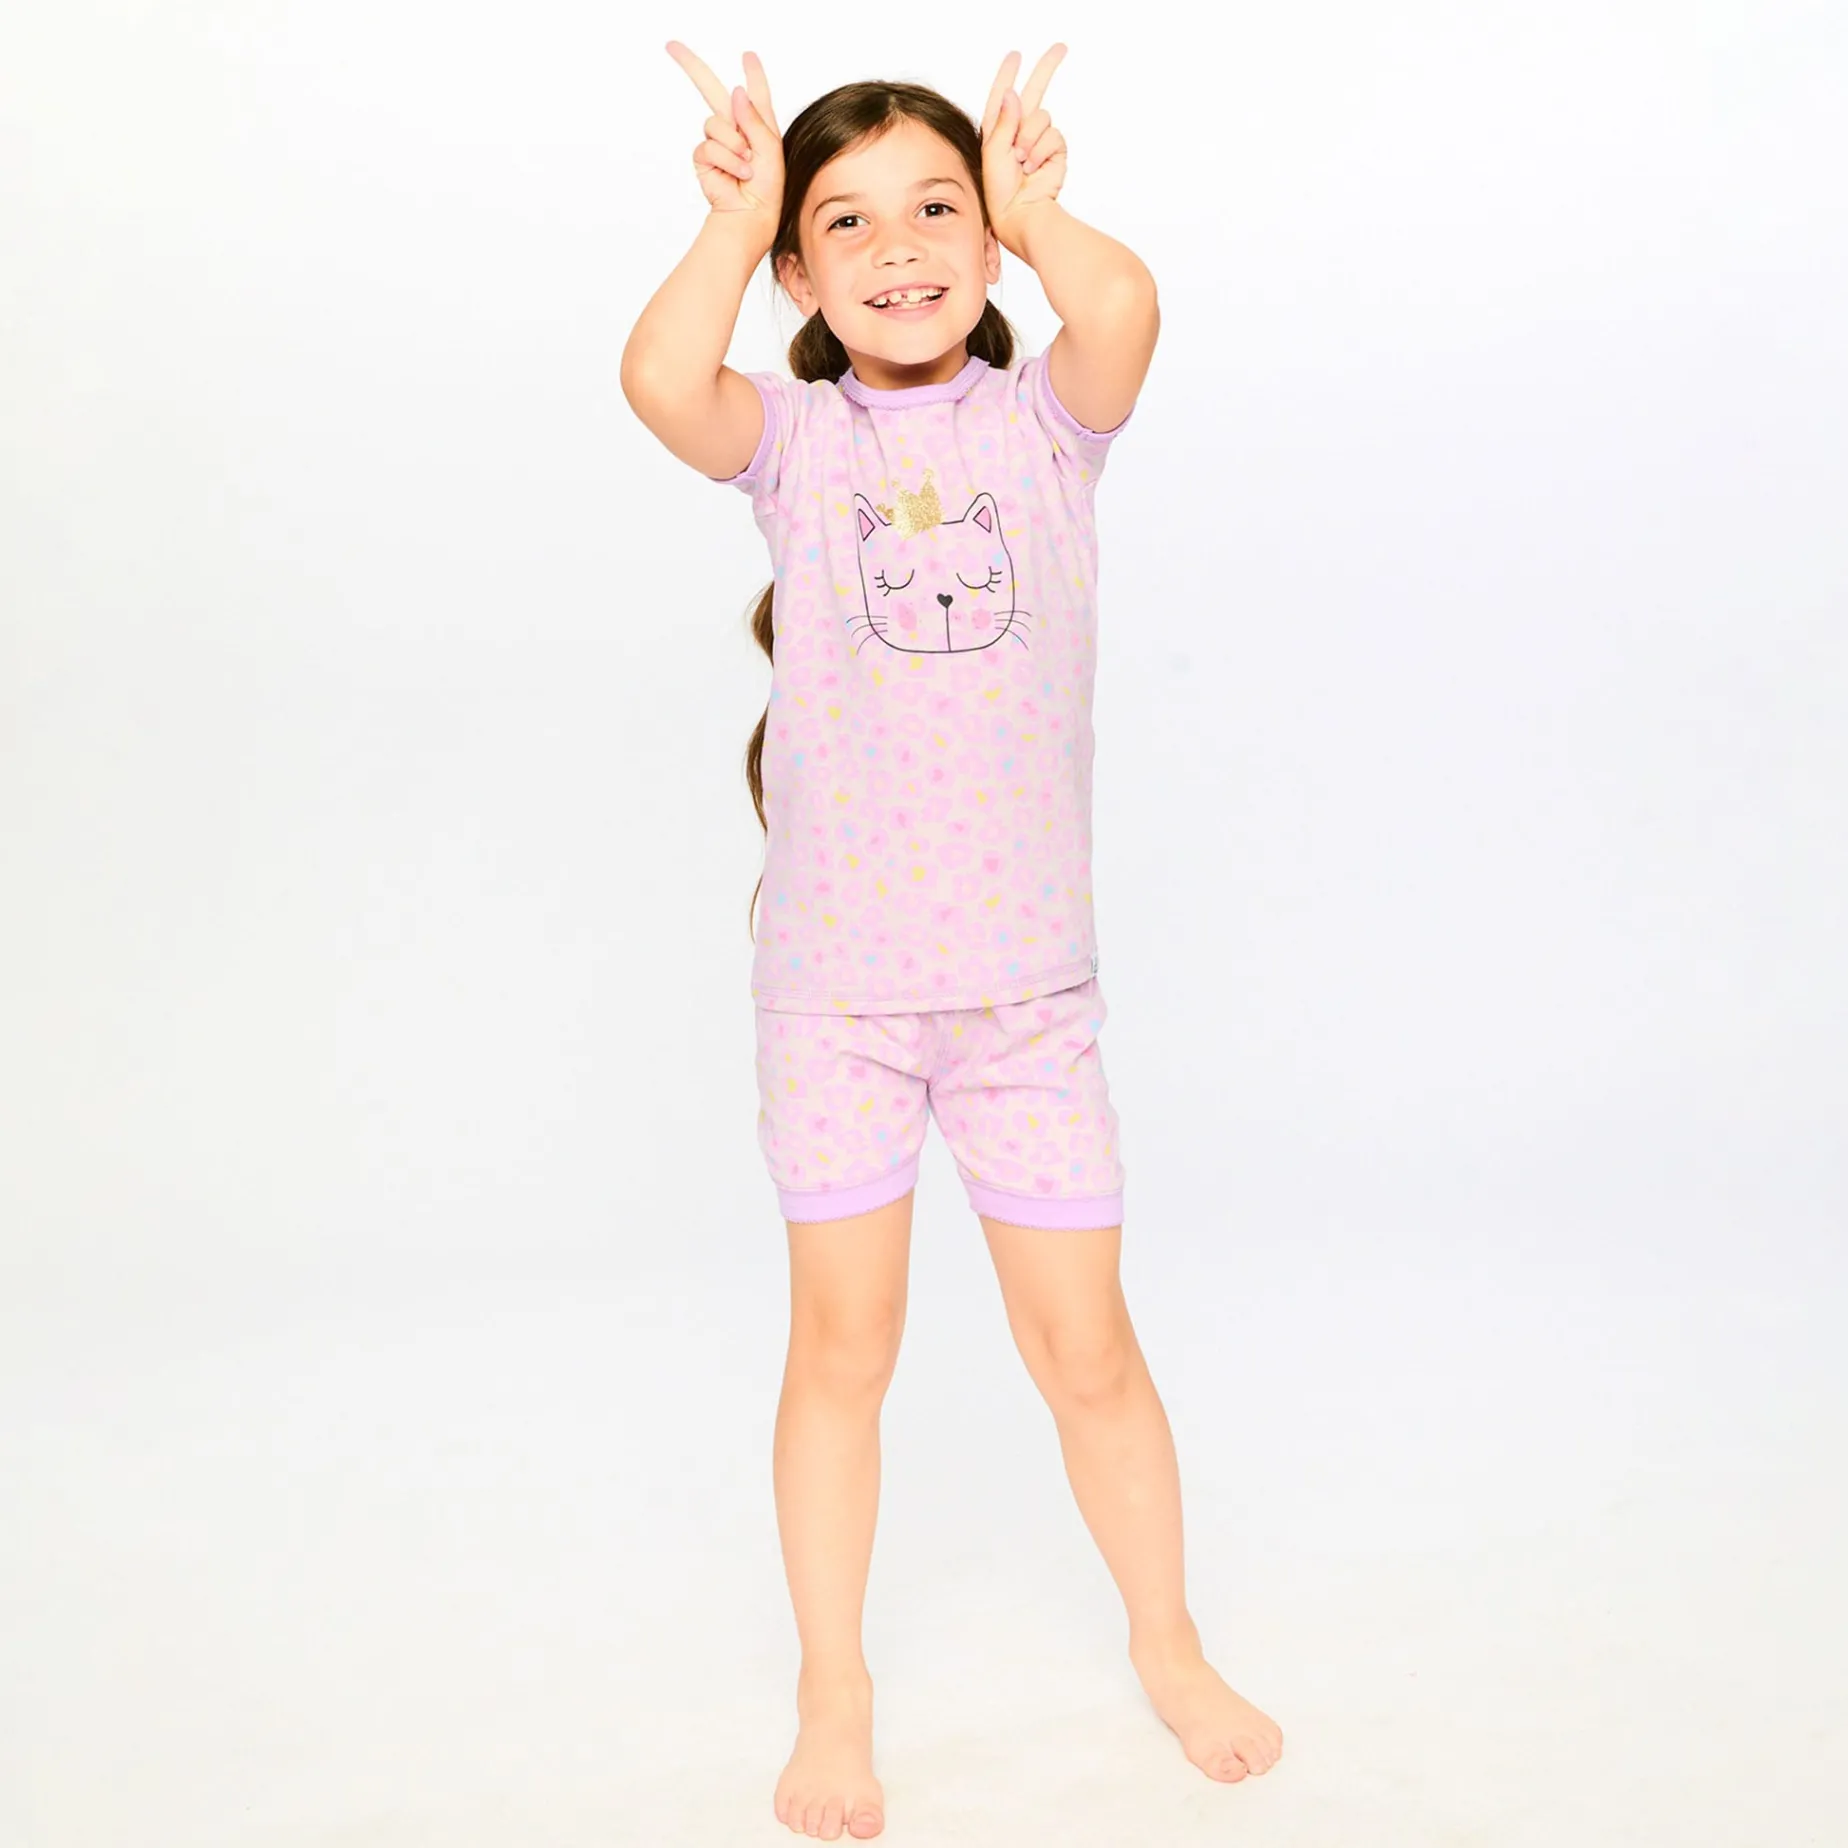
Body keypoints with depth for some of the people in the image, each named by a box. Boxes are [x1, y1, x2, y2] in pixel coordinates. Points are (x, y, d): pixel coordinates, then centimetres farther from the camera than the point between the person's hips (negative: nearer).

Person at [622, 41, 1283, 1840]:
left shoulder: (1044, 419, 2)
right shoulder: (791, 438, 1)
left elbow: (1121, 306, -21)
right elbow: (659, 375, -21)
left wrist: (1027, 203, -6)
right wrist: (735, 209, -10)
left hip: (1027, 971, 0)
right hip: (833, 972, 0)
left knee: (1086, 1346, 10)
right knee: (842, 1340, 10)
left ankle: (1167, 1644, 36)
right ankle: (833, 1696, 31)